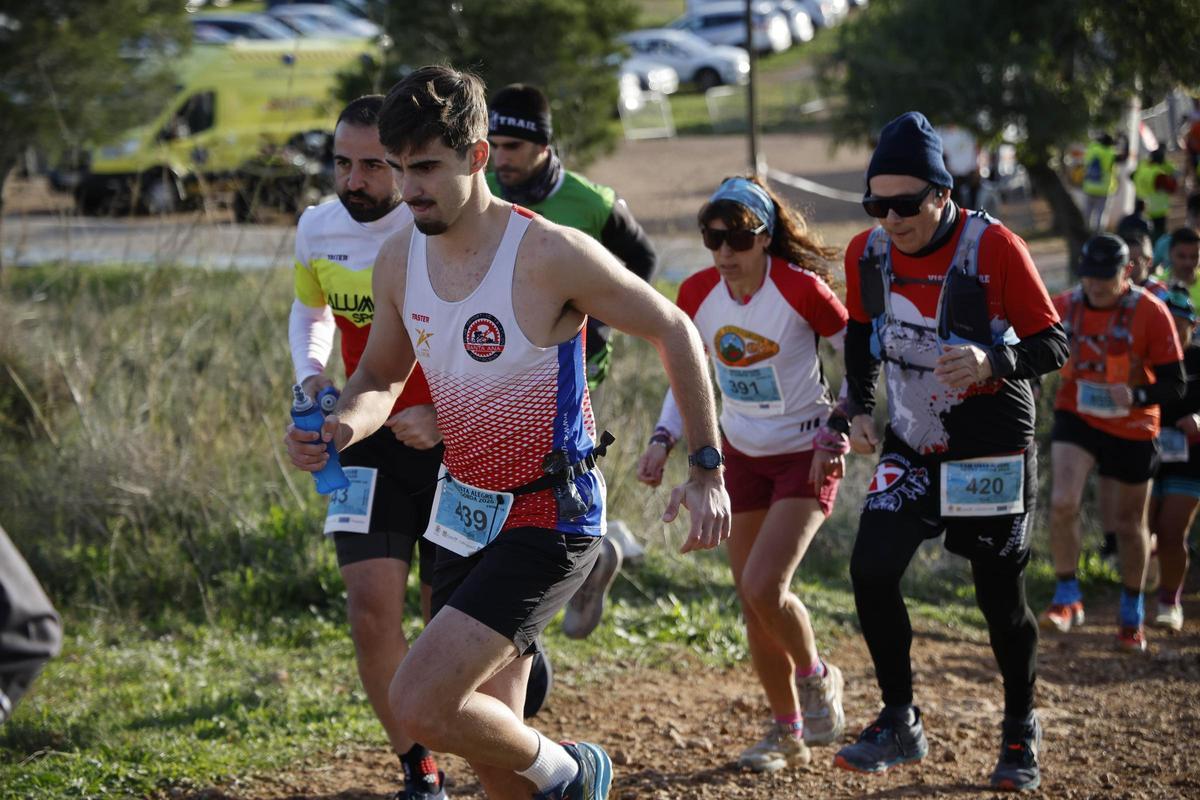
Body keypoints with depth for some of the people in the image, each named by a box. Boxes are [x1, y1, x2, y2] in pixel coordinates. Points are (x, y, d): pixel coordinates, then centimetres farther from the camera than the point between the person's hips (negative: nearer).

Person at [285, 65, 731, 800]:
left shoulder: (550, 255, -20)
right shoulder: (400, 260, -1)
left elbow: (673, 331, -9)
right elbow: (382, 376, 13)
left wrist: (708, 470, -10)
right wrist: (344, 425, -11)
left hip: (548, 520, -7)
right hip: (468, 512, 7)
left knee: (420, 704, -19)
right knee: (489, 737, 12)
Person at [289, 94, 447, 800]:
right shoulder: (318, 229, 0)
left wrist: (446, 414, -22)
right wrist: (311, 376, 2)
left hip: (453, 442, -3)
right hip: (368, 441, 3)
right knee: (373, 611, -10)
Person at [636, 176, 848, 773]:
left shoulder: (801, 289, -20)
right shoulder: (698, 295, -7)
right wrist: (663, 441, -4)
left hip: (807, 454, -5)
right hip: (741, 455, 5)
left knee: (763, 587, -19)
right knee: (752, 602, 7)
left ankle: (815, 677, 10)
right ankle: (787, 731, 24)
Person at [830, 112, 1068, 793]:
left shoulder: (995, 248, -20)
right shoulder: (867, 253, -5)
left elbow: (1053, 345, -16)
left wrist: (993, 363, -35)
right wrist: (859, 408, 2)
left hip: (992, 447, -4)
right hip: (912, 444, 4)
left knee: (1000, 595, 2)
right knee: (871, 569, -10)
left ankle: (1022, 731, 25)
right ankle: (900, 725, 5)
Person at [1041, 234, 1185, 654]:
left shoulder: (1150, 312, -16)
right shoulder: (1063, 307, -7)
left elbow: (1174, 384, -15)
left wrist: (1137, 395, -32)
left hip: (1132, 428, -1)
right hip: (1076, 419, 1)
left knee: (1129, 524, 11)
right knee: (1062, 504, -20)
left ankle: (1132, 615, 30)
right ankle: (1067, 599, -5)